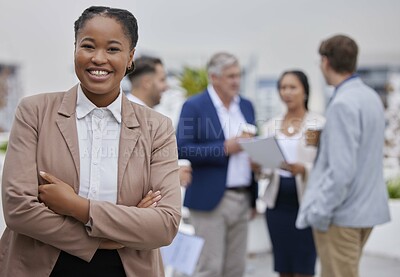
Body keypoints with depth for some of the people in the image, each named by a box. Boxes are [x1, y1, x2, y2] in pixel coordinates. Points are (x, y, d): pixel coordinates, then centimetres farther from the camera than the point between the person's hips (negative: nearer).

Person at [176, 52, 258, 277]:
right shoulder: (194, 106, -6)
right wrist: (224, 148, -18)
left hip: (243, 198, 6)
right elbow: (182, 149, -13)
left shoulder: (246, 106, 13)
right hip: (210, 199, -6)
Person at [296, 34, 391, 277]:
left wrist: (319, 212, -15)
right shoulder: (371, 96, 8)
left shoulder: (343, 104, -21)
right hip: (368, 208, 9)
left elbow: (341, 170, -24)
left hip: (343, 213, -9)